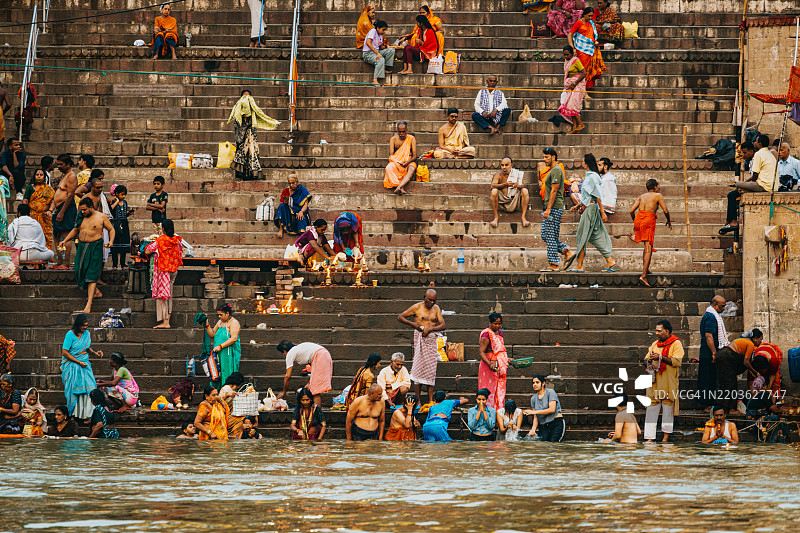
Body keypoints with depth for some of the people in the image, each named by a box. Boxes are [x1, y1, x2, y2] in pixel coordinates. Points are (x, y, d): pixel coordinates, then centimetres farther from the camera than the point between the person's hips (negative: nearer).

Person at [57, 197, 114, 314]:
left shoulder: (101, 217, -1)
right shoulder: (81, 217, 11)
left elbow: (111, 229, 7)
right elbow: (75, 230, 24)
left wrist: (111, 241, -10)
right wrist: (65, 241, 13)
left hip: (95, 248, -6)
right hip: (82, 247, 6)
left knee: (91, 275, -11)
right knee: (79, 271, 1)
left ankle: (88, 306, -15)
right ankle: (96, 292, 24)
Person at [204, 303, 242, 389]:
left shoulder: (234, 323, -8)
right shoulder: (220, 322, 17)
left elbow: (234, 338, -18)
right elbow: (212, 334, 21)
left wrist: (220, 346, -22)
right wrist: (207, 326, 4)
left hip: (230, 354, -8)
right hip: (219, 353, 8)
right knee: (217, 374, 2)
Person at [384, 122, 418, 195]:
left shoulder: (411, 139, 3)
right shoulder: (394, 139, 5)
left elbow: (414, 156, -1)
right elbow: (391, 155, 1)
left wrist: (407, 162, -22)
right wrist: (397, 162, -20)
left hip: (408, 162, -1)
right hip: (396, 162, 1)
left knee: (411, 169, -39)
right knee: (389, 168, -36)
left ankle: (399, 187, -60)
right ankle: (401, 188, -50)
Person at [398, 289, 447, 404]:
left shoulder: (436, 308, 10)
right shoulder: (417, 307, 0)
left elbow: (443, 325, 4)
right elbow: (400, 317, 6)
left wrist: (430, 329, -11)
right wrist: (412, 324, -8)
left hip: (432, 340, 4)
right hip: (420, 339, -4)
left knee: (431, 370, 1)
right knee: (419, 369, -7)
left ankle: (431, 400, 2)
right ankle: (418, 401, -4)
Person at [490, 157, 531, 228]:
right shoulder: (499, 174, -3)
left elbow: (522, 186, -11)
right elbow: (493, 186, -20)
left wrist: (518, 185, -36)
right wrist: (505, 184, -36)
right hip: (501, 203, -1)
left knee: (525, 191, -20)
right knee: (494, 191, -28)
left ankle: (523, 217, -20)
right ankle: (496, 217, -19)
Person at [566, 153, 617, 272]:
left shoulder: (592, 177, -13)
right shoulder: (589, 176, 16)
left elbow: (598, 195, -16)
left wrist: (602, 212, -18)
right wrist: (577, 206, 26)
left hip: (590, 208, -10)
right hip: (587, 208, 10)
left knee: (582, 236, -5)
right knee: (596, 237, 7)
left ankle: (579, 266, -3)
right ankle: (610, 262, 5)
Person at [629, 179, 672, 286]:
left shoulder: (642, 196, 22)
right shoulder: (658, 196, 8)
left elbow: (632, 211, 16)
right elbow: (665, 211, 3)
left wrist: (635, 223, 30)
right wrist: (669, 221, 22)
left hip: (638, 218, 6)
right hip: (649, 219, -6)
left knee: (648, 245, 25)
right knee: (648, 248, -9)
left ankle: (646, 269, 25)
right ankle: (643, 275, -21)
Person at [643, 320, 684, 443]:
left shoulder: (676, 344, -2)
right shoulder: (655, 344, 17)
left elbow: (677, 361, -13)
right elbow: (646, 359, 22)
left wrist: (660, 357, -17)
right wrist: (648, 362, -2)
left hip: (669, 382, -5)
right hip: (654, 382, 5)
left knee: (668, 409, 0)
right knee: (651, 409, -3)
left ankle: (666, 435, 9)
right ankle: (649, 437, -4)